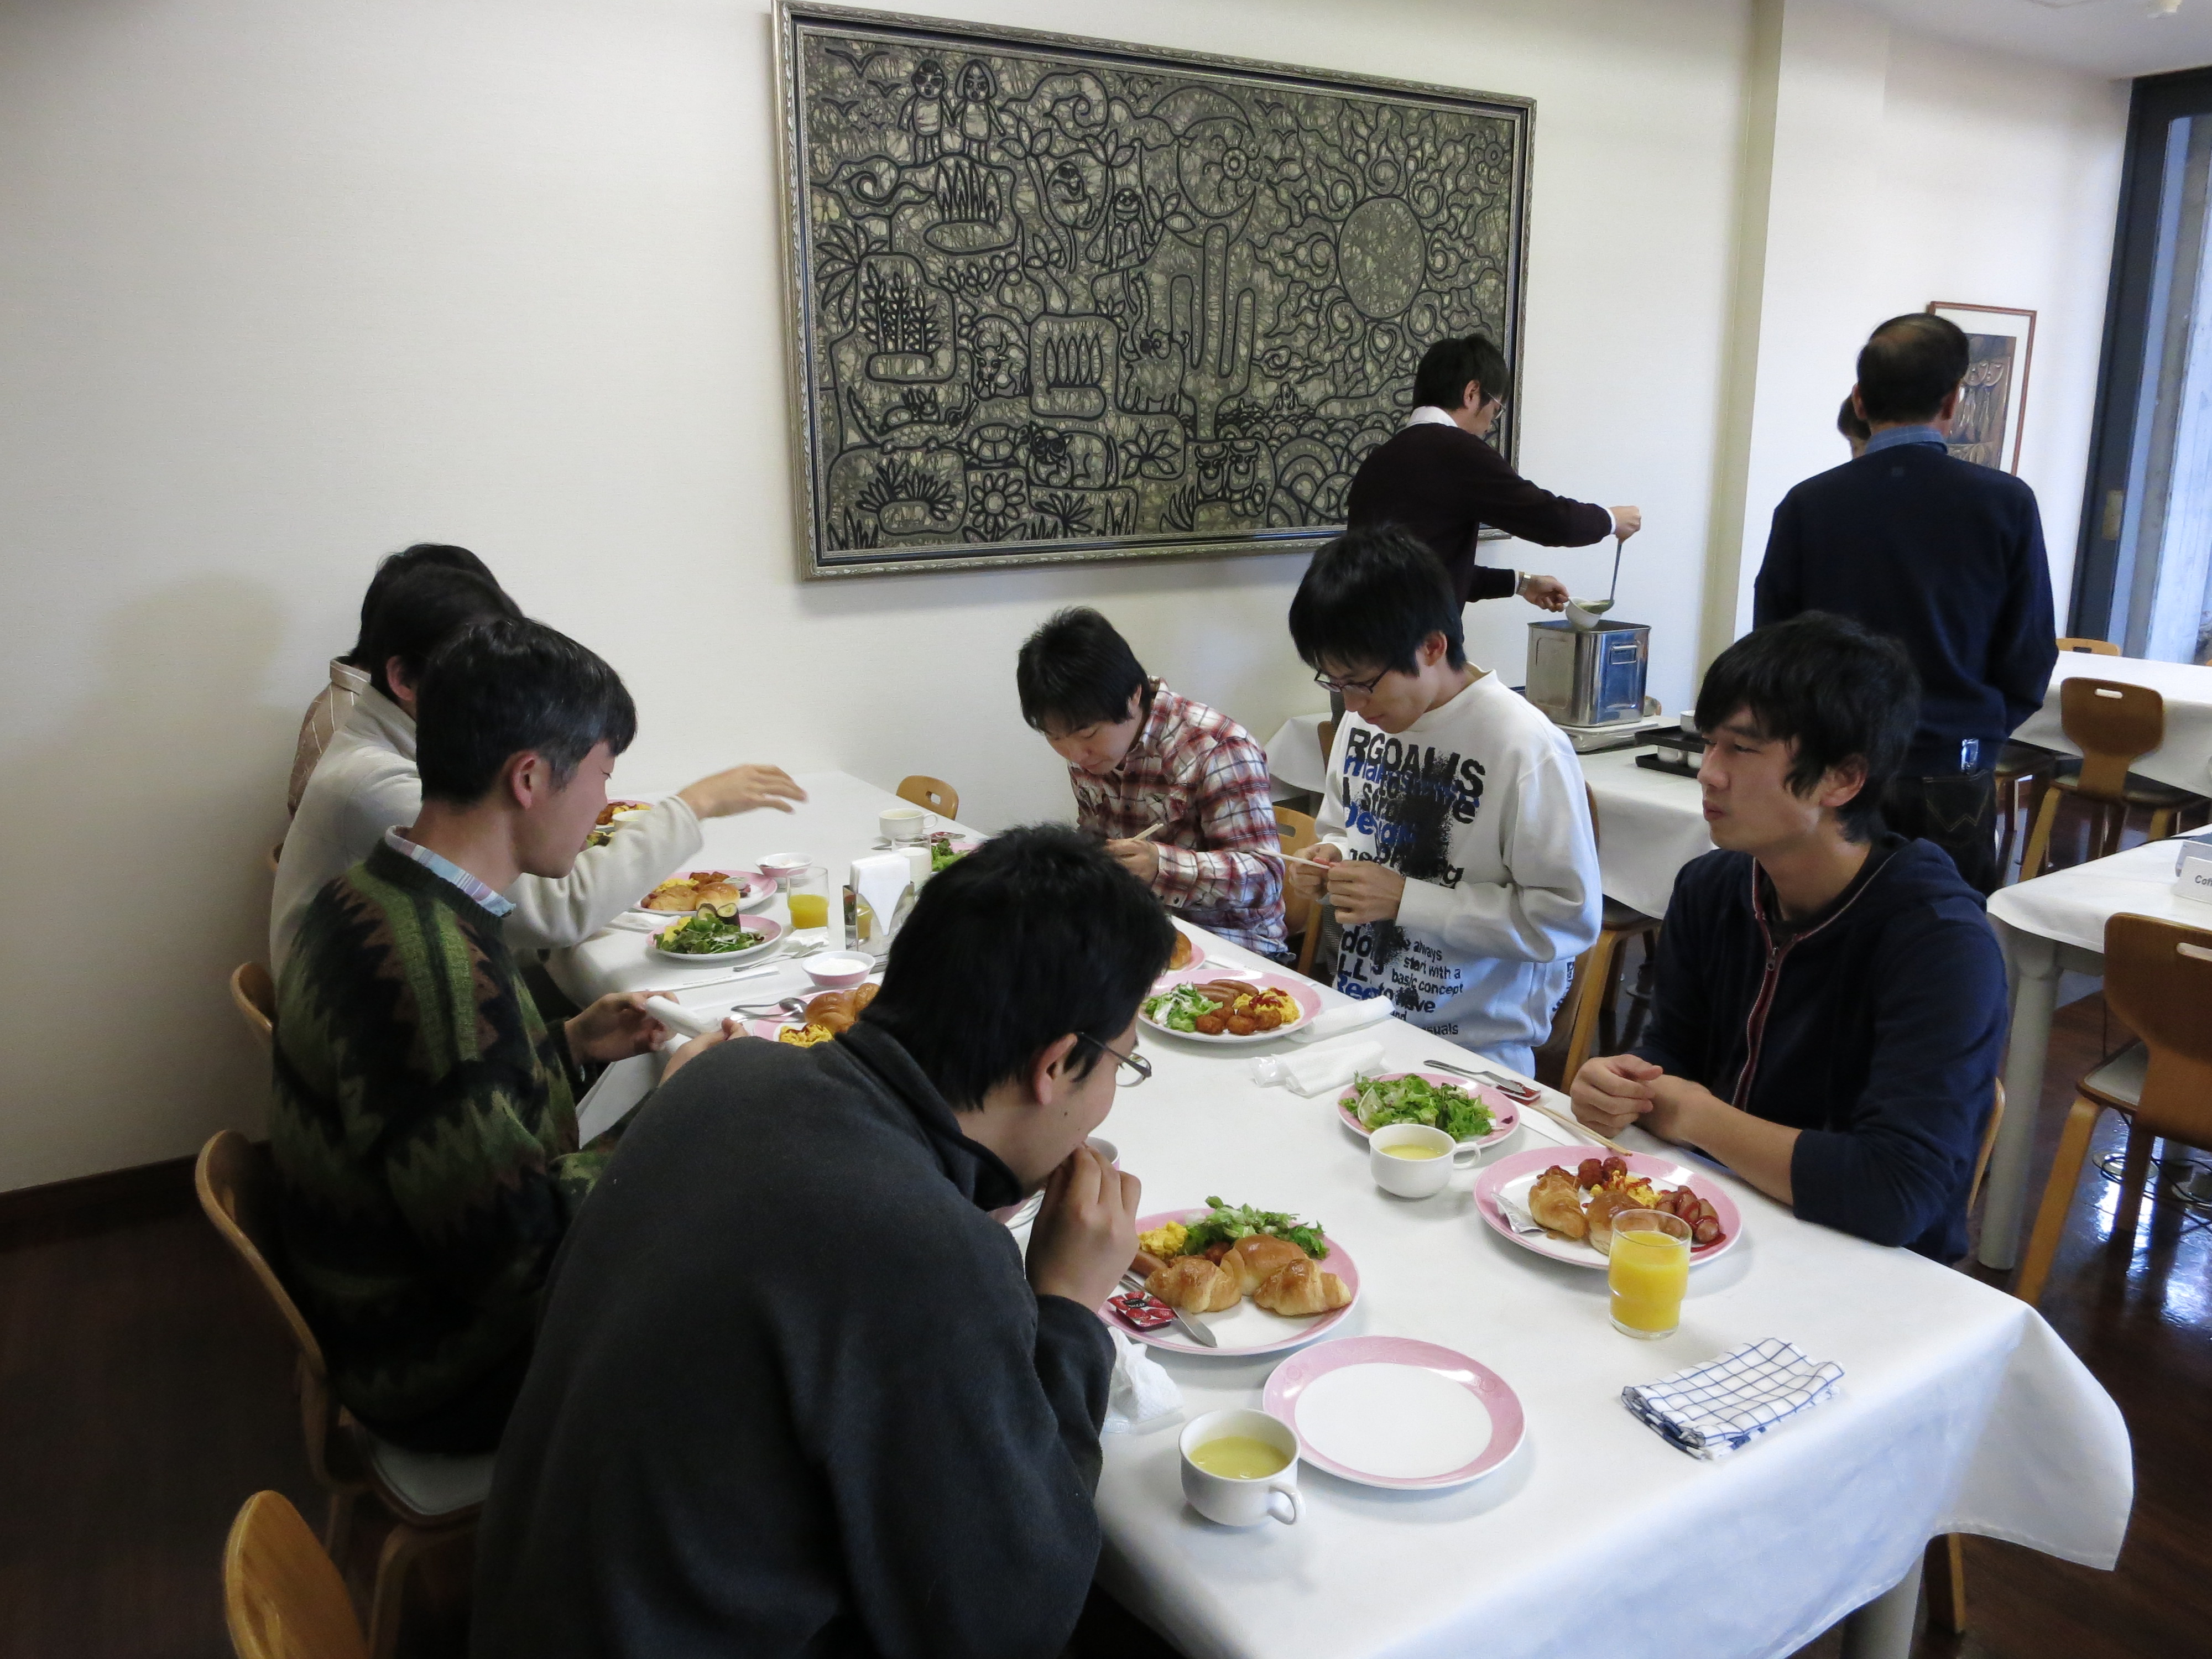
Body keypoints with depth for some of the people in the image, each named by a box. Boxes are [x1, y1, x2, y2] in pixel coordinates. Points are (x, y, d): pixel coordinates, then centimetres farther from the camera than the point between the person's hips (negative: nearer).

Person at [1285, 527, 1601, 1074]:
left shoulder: (1526, 749, -16)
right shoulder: (1363, 719, 6)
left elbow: (1571, 918, -16)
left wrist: (1404, 899, -19)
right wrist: (1331, 859, -1)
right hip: (1359, 1019, 6)